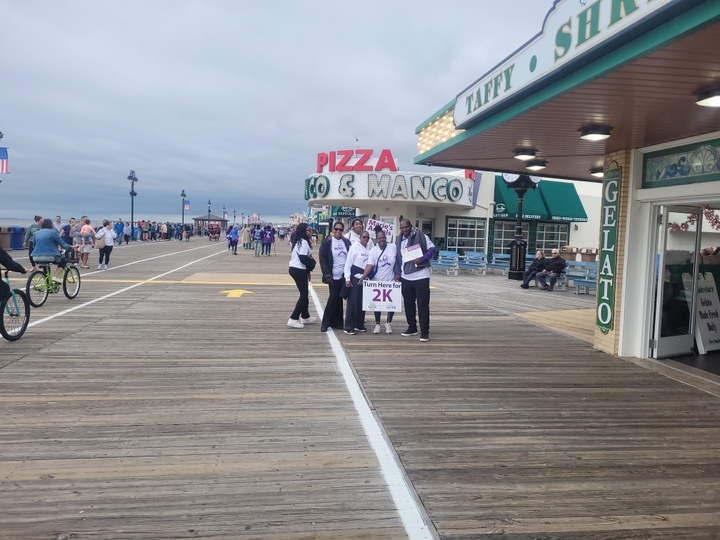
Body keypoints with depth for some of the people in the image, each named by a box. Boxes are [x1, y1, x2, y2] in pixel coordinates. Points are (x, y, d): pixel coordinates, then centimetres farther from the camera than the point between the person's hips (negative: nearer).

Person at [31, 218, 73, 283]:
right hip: (50, 255, -6)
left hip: (37, 257, 6)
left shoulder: (37, 233, 13)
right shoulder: (53, 232, -4)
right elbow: (63, 244, -3)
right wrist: (71, 247, 14)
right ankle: (56, 277, -3)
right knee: (63, 261, 19)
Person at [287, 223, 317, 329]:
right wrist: (312, 264, -3)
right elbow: (303, 258, -22)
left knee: (304, 293, 18)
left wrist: (307, 270, 13)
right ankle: (293, 319, -8)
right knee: (304, 294, -5)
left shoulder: (298, 241, 16)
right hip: (299, 270, -10)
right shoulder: (304, 242, -15)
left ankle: (305, 317, 28)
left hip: (295, 269, 10)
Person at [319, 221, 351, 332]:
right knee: (333, 298, -3)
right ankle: (325, 323, 7)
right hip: (334, 276, -4)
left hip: (345, 275, 4)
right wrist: (327, 275, -13)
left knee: (339, 299, 8)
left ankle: (337, 322, 16)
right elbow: (323, 259, -7)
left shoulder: (346, 242, 7)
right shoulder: (327, 242, -5)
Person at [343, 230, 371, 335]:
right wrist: (347, 278, -14)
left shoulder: (368, 249, 9)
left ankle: (359, 324, 21)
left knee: (362, 302, 9)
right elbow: (348, 263, -9)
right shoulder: (355, 247, -6)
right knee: (353, 302, -4)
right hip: (355, 278, -6)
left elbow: (370, 264, 14)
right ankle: (349, 326, 0)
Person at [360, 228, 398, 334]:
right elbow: (369, 265, -15)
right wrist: (363, 277, -28)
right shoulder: (373, 251, -5)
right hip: (376, 282, 0)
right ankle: (377, 324, 21)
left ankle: (388, 323, 25)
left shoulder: (393, 247, -5)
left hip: (390, 282, 0)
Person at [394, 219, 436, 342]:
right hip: (405, 277, 6)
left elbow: (432, 249, -7)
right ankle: (412, 328, 26)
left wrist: (422, 259, -21)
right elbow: (397, 258, 16)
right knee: (408, 304, 13)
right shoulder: (399, 241, 11)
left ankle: (425, 331, 1)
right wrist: (397, 273, 6)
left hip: (421, 276, -6)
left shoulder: (421, 236, -5)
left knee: (423, 304, -3)